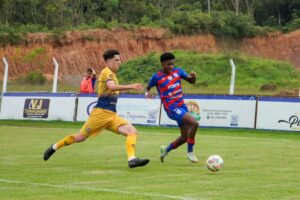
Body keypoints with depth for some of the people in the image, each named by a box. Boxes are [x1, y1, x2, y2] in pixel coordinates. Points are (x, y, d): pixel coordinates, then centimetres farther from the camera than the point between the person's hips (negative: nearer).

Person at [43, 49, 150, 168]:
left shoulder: (111, 73, 20)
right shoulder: (106, 71, -8)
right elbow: (111, 87, -28)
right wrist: (131, 86, -33)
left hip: (112, 115, 8)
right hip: (101, 113, -8)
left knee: (132, 132, -13)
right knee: (80, 137, 2)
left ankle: (132, 159, -28)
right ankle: (55, 147, 23)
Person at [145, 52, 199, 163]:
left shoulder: (178, 71, 4)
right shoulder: (157, 77, -8)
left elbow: (191, 81, 9)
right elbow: (148, 87, 7)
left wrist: (193, 77, -13)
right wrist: (147, 93, -15)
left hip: (182, 106, 7)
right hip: (172, 108, -7)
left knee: (185, 137, 12)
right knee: (194, 123, -25)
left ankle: (166, 150, 36)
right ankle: (190, 152, -11)